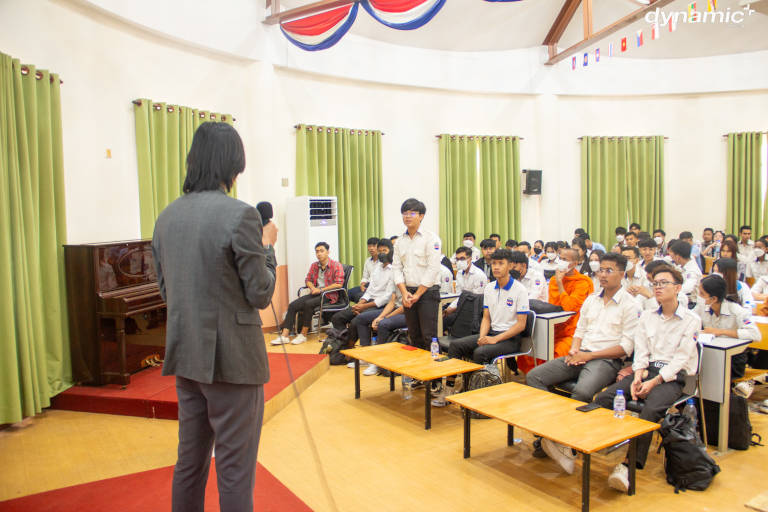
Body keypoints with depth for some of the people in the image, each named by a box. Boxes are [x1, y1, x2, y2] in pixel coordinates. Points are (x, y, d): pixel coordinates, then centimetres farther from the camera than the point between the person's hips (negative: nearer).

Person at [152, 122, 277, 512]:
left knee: (190, 461, 21)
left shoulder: (166, 217, 5)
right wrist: (267, 246, 1)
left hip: (185, 356, 7)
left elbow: (166, 290, 12)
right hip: (231, 358, -7)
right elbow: (261, 295, -13)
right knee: (235, 469, 7)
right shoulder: (240, 215, -17)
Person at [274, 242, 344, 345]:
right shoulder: (314, 266, 15)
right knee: (292, 305, -16)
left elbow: (339, 284, -12)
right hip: (315, 293, 6)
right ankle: (284, 335, -19)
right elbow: (308, 279, 20)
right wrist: (313, 288, -3)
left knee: (308, 304, -33)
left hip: (329, 295, -6)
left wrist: (321, 290, -16)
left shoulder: (336, 266, -4)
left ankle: (303, 335, -20)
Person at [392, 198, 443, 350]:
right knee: (414, 336, 11)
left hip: (428, 292, -5)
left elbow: (433, 269, -12)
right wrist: (404, 293, -6)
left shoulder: (431, 238, -6)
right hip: (408, 293, 6)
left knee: (428, 336, -8)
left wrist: (417, 294, -12)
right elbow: (397, 268, 9)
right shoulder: (400, 241, 12)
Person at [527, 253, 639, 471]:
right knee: (533, 377, -13)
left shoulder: (630, 305, -2)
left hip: (606, 360, -7)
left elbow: (626, 347, -8)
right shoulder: (591, 299, 19)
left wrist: (588, 355, -13)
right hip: (581, 355, 7)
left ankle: (566, 444, -20)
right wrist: (574, 349, -1)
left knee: (582, 392, -37)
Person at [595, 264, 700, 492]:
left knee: (651, 409, -34)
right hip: (647, 369, 5)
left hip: (672, 376, -5)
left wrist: (655, 381, -16)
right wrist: (638, 376, -9)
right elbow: (641, 351, 10)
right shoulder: (646, 316, 17)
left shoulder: (691, 320, 1)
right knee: (603, 398, -19)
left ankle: (630, 464, -33)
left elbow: (681, 358, -6)